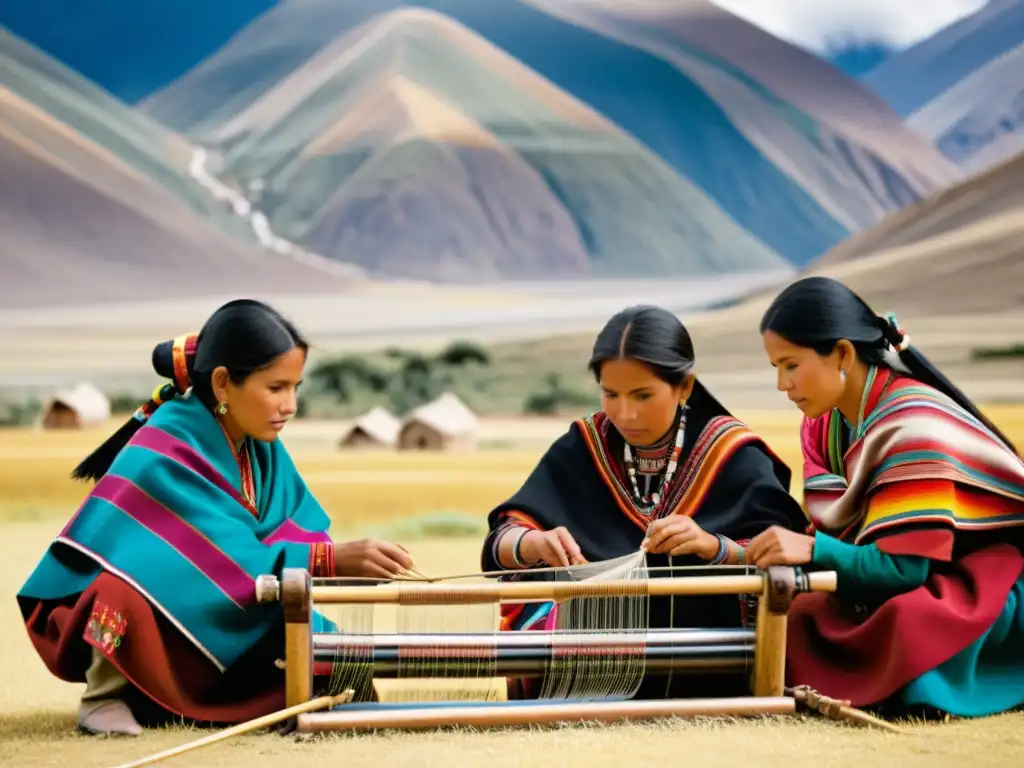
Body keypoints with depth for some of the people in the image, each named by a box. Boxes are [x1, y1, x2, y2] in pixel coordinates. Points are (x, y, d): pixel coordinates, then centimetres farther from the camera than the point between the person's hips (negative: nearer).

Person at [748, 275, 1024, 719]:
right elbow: (837, 535, 0)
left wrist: (814, 550, -36)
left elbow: (907, 568, -26)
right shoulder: (824, 424, 2)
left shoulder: (912, 426, -23)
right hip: (914, 589, 8)